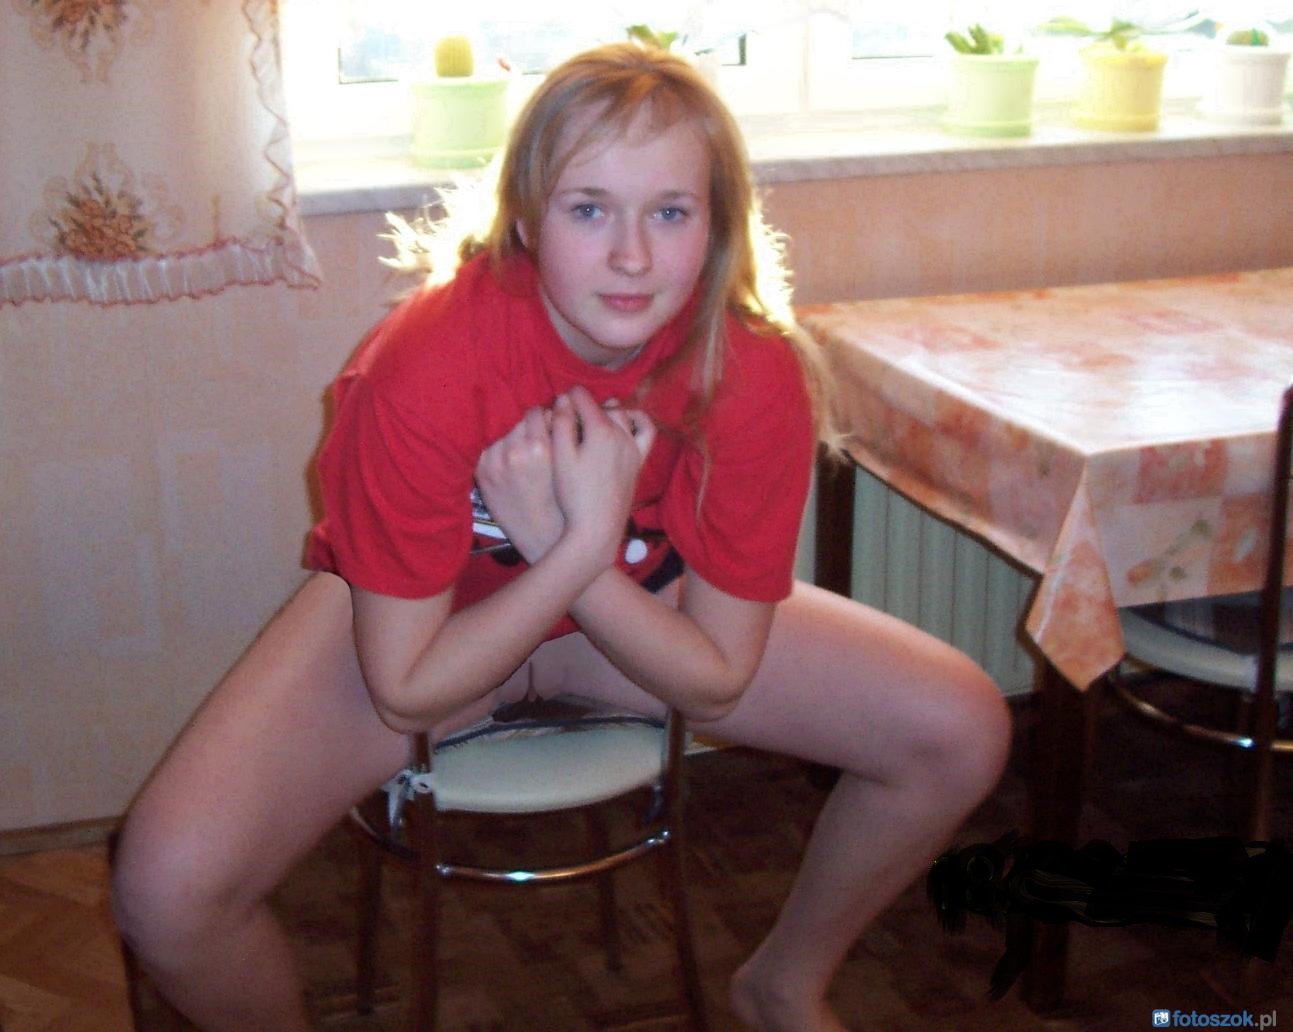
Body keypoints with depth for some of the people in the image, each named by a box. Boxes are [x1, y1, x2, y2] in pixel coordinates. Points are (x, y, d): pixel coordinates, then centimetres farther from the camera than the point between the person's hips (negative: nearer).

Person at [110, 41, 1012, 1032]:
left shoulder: (757, 373, -24)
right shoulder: (426, 367, -32)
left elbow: (715, 678, -17)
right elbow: (405, 687, -24)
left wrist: (561, 536, -31)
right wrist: (588, 539, -33)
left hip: (644, 608, 3)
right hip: (425, 619, -2)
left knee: (961, 730, -10)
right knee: (168, 887, -26)